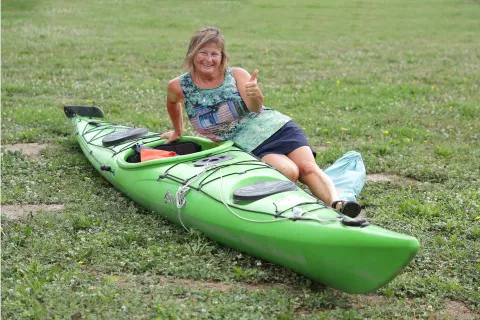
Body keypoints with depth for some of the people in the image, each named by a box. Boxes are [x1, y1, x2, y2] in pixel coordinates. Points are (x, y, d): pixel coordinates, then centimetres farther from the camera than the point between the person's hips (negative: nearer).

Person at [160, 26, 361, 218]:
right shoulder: (180, 87, -1)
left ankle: (335, 203, -39)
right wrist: (178, 132, 38)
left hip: (275, 126, 0)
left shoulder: (237, 75, -4)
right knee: (288, 172, -31)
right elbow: (172, 102, 25)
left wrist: (255, 96, -43)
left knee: (308, 168, -25)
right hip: (248, 144, 1)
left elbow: (255, 109, -20)